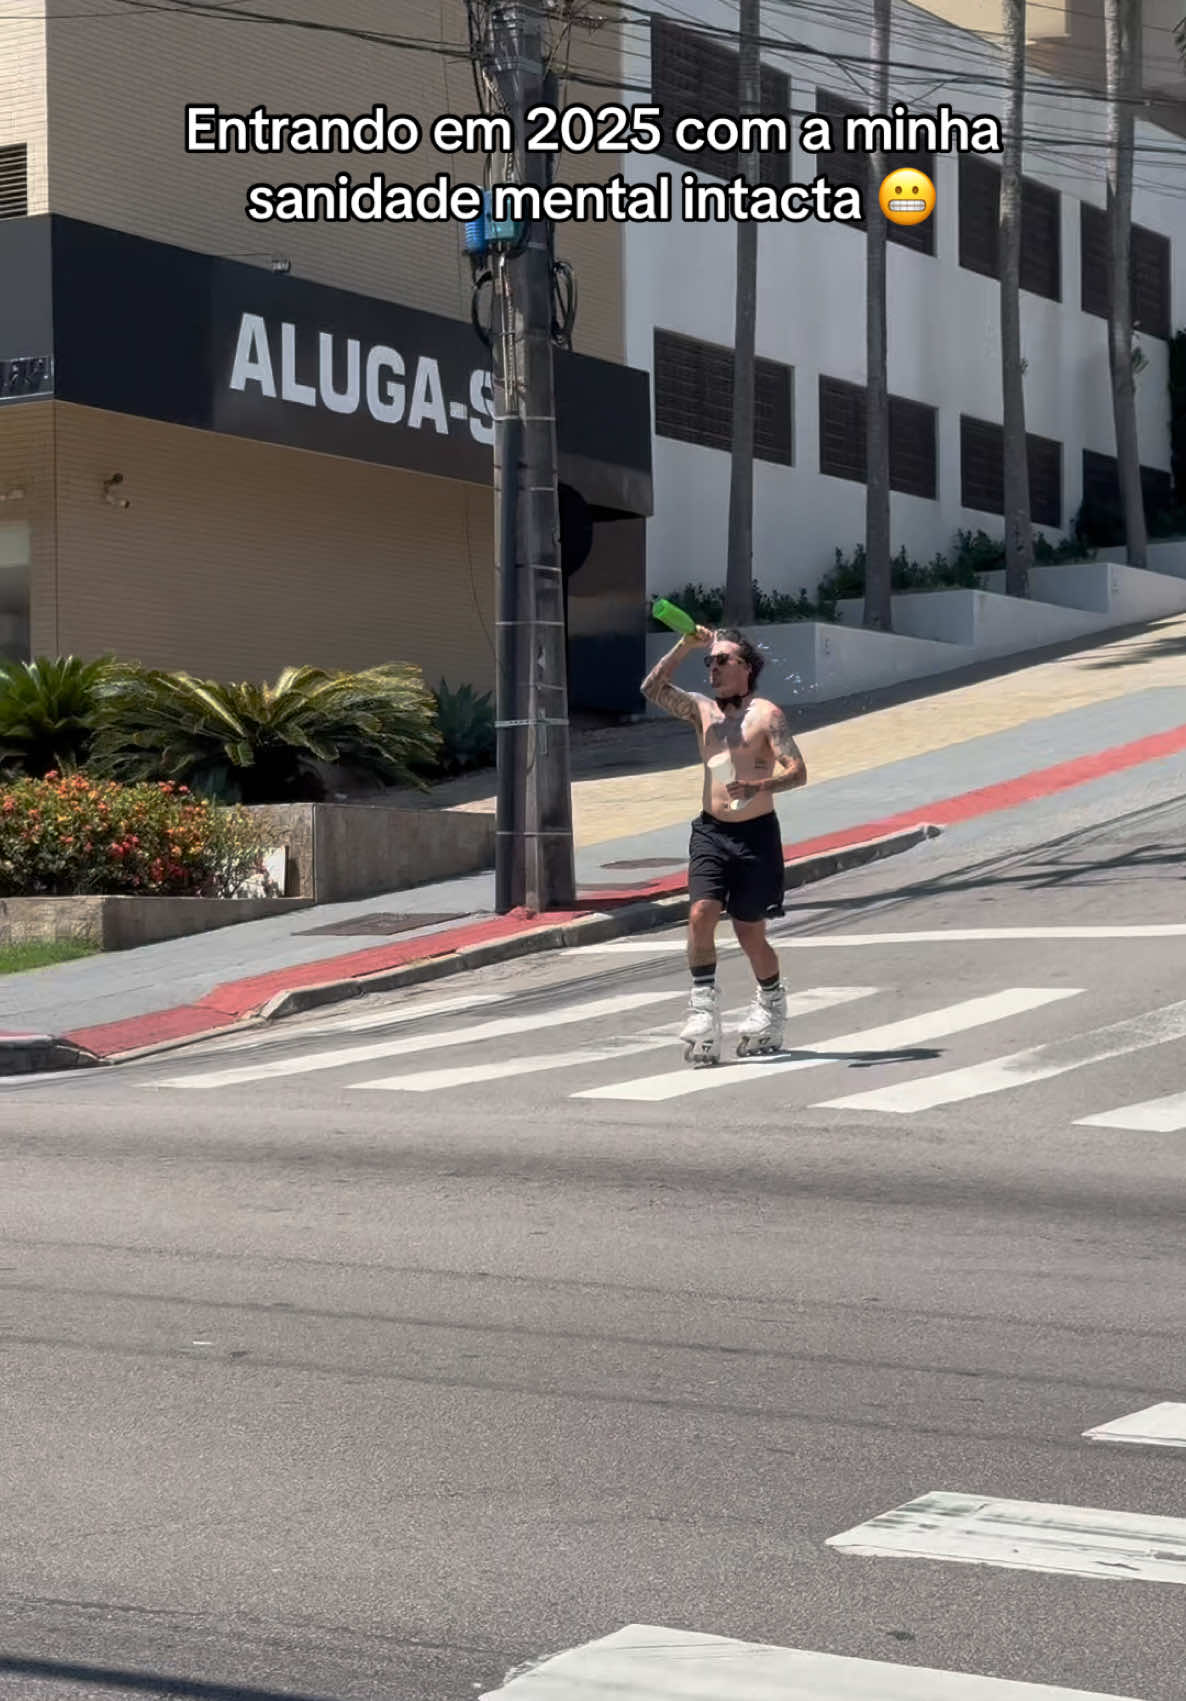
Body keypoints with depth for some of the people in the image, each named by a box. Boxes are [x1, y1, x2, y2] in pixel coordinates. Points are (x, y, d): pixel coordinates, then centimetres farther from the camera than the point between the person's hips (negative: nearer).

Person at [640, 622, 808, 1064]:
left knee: (749, 932, 3)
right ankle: (703, 1005, -12)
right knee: (701, 915, -17)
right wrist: (685, 646, -9)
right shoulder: (701, 709, 10)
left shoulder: (766, 713, -5)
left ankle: (771, 1003, 27)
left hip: (756, 833, -4)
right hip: (710, 832, 4)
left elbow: (797, 772, -13)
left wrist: (758, 786, -30)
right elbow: (652, 689, -2)